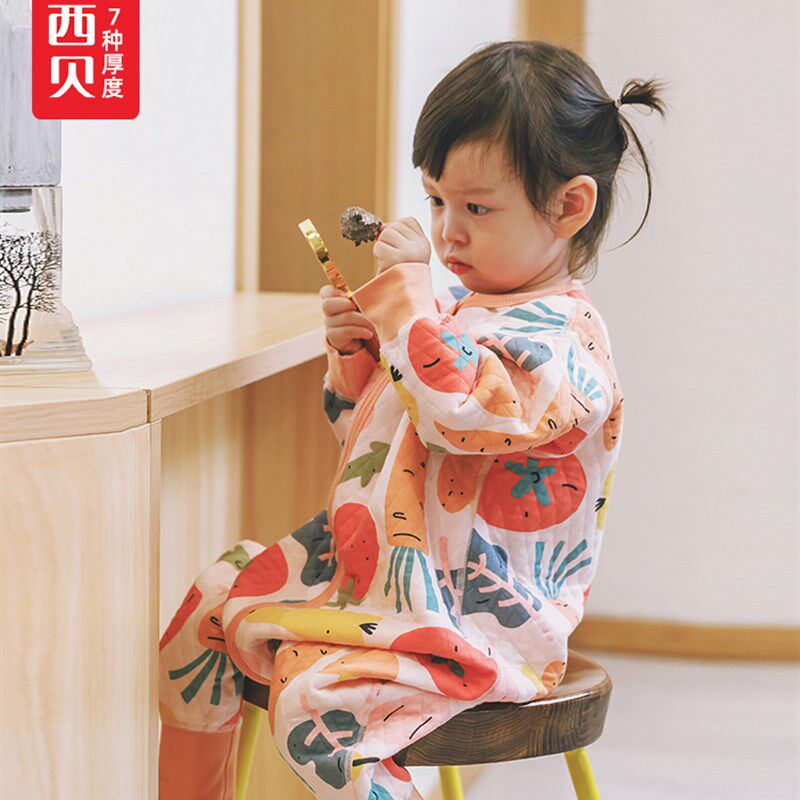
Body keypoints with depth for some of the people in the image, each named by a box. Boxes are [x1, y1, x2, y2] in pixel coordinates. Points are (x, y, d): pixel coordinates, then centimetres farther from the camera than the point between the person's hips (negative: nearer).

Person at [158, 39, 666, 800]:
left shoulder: (563, 336, -16)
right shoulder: (456, 307, 13)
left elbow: (456, 407, -35)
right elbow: (363, 429, 24)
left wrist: (406, 284, -25)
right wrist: (353, 349, 4)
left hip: (471, 614, -10)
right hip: (375, 563, 10)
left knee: (314, 699, -30)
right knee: (213, 602, 12)